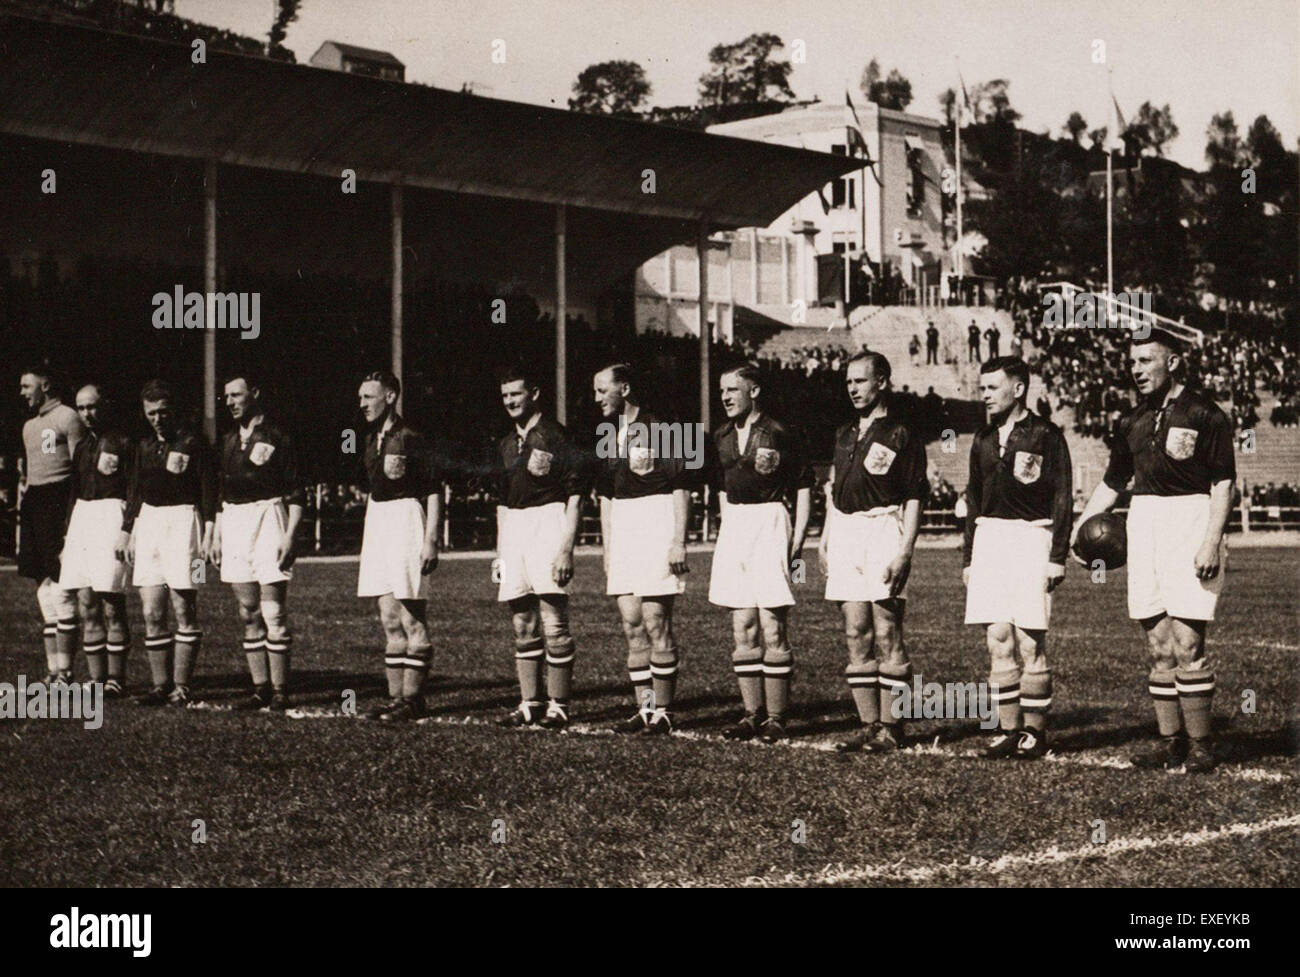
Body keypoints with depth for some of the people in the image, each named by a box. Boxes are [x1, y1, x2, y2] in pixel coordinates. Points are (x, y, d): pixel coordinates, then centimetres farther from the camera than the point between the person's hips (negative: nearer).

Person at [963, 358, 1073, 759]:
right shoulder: (983, 439, 15)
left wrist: (1057, 557, -9)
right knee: (998, 638, 2)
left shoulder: (1045, 435, -3)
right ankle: (1008, 729, 7)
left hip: (1031, 535, -5)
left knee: (1029, 638, -5)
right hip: (989, 537, 5)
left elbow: (1062, 499, -4)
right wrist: (968, 557, 17)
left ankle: (1034, 730, 4)